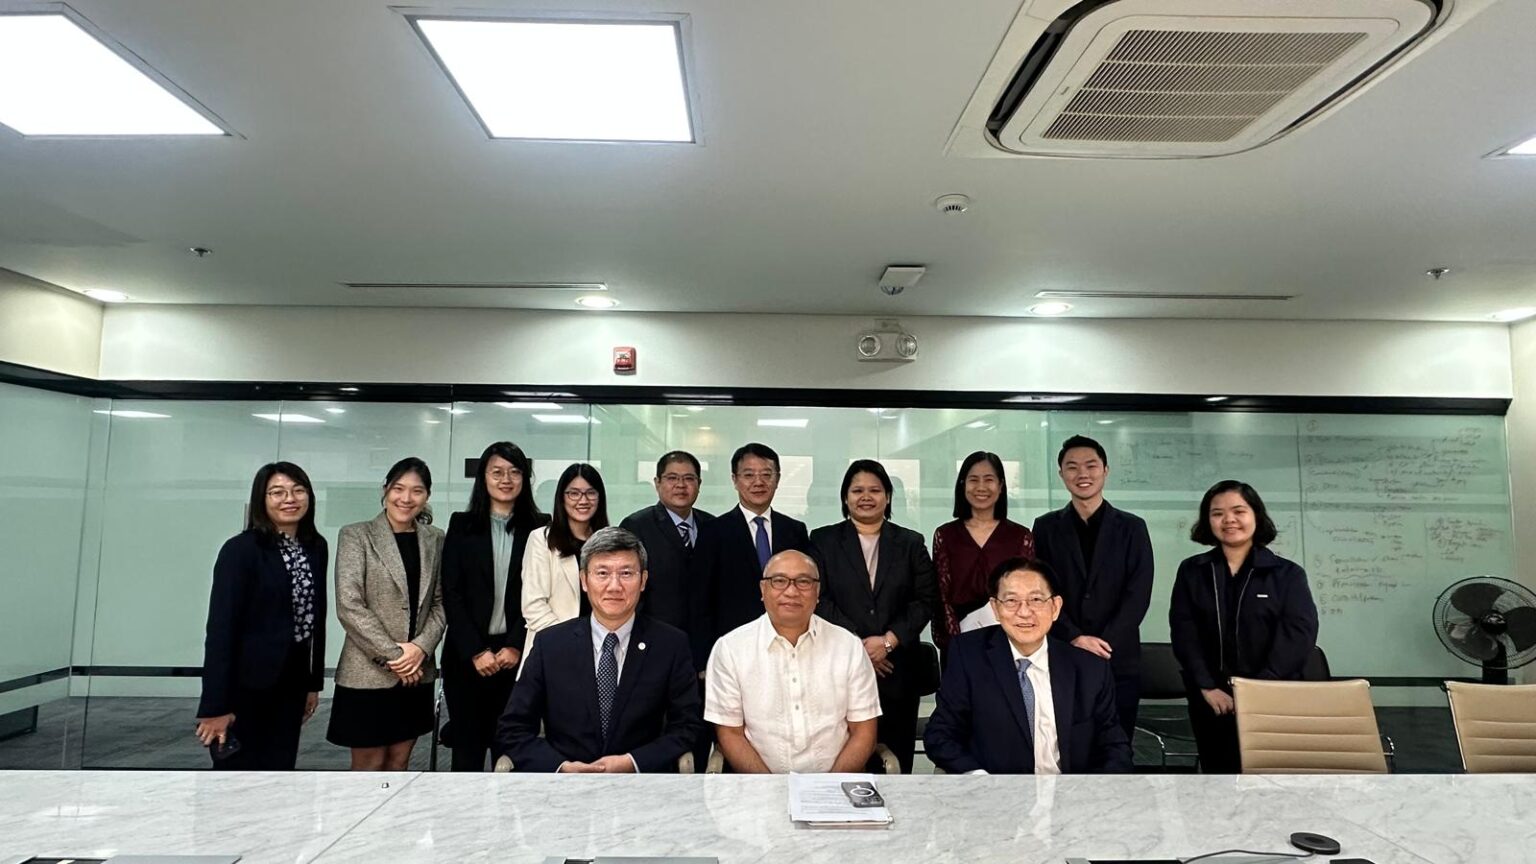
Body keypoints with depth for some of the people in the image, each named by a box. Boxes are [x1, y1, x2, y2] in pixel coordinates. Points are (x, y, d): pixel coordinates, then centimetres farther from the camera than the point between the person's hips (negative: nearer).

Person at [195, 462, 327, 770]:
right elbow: (221, 628, -16)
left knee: (280, 769, 12)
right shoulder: (240, 549, -13)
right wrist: (216, 705, -17)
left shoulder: (316, 547, 5)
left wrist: (315, 681, 13)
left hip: (290, 683, 6)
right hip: (245, 685, -5)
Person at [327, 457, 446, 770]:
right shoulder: (356, 535, -5)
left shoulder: (435, 540, 7)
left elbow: (441, 602, 5)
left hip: (417, 673, 4)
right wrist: (392, 655, -14)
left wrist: (421, 647, -12)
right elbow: (349, 606, -12)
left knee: (398, 764, 13)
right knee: (369, 767, 6)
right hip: (368, 673, -4)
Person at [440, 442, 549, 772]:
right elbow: (451, 594, 0)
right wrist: (476, 651, -7)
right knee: (467, 744, 6)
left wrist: (515, 647, -8)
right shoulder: (462, 525, 4)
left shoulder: (539, 527, 2)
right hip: (468, 654, 1)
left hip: (518, 653, 0)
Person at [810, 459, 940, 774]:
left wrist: (889, 640, -9)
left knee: (896, 761, 3)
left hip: (898, 671, 1)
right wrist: (857, 644, -10)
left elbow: (926, 600, 4)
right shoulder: (823, 540, 8)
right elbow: (819, 599, -1)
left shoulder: (911, 543, 11)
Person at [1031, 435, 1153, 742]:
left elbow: (1138, 594, -3)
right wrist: (1074, 639, -12)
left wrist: (1104, 644, -12)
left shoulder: (1132, 527, 6)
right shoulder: (1046, 527, 6)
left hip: (1118, 660, 0)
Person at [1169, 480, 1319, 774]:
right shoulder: (1191, 571, 5)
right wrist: (1207, 687, -13)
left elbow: (1299, 634, -9)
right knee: (1218, 770, 9)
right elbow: (1183, 632, -1)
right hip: (1211, 700, 2)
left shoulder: (1287, 573, 2)